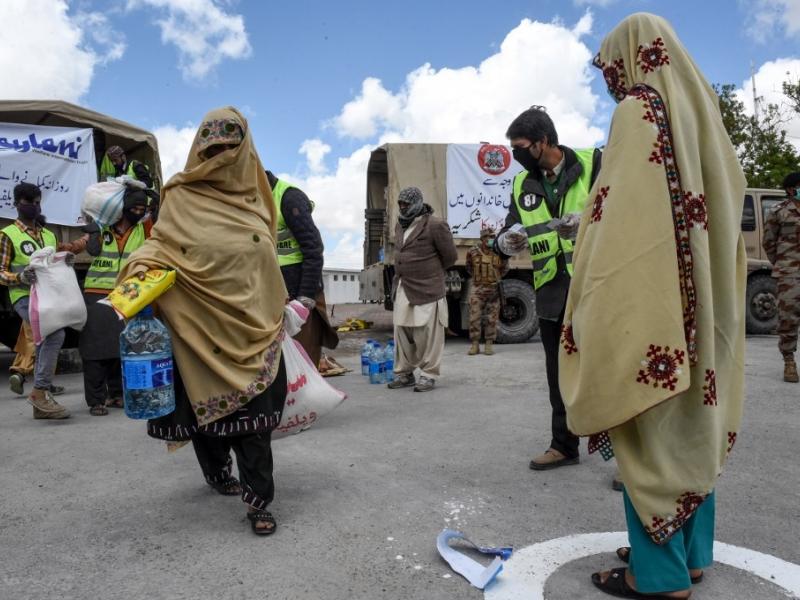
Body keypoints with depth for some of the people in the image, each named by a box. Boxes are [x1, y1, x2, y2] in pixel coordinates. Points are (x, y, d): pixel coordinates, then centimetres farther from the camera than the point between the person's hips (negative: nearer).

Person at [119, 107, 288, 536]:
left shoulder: (254, 195, 10)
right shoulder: (182, 195, 1)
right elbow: (160, 246, 1)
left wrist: (278, 313, 16)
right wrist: (140, 273, -20)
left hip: (251, 325, 2)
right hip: (200, 326, -1)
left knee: (253, 410, -2)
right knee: (206, 404, 11)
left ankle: (258, 500, 7)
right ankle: (217, 472, 38)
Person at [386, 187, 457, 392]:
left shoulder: (434, 225, -10)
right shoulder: (400, 225, 13)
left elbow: (450, 256, -4)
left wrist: (432, 273, 9)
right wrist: (401, 276, 16)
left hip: (427, 290, -7)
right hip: (403, 289, 7)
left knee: (428, 334, -1)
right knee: (402, 332, 11)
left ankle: (428, 375, 9)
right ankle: (404, 373, 22)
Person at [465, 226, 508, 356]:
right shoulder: (473, 251, -2)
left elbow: (504, 269, 14)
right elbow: (469, 267, 16)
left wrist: (496, 278, 8)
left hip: (493, 289, 0)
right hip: (477, 288, 0)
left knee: (492, 318, 3)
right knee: (474, 317, -4)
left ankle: (489, 344, 11)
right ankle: (475, 344, 4)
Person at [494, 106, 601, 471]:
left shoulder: (594, 164, -3)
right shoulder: (523, 185, 12)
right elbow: (507, 235, 11)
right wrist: (506, 242, -13)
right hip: (553, 291, 5)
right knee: (560, 372, 14)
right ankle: (564, 445, 30)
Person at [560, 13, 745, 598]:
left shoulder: (638, 111, -9)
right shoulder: (700, 110, 16)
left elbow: (622, 217, -19)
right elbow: (726, 207, 17)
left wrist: (597, 310, -16)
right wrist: (714, 299, 21)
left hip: (649, 297, -9)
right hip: (701, 302, 9)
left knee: (651, 426, -1)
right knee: (692, 423, 14)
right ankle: (691, 553, 26)